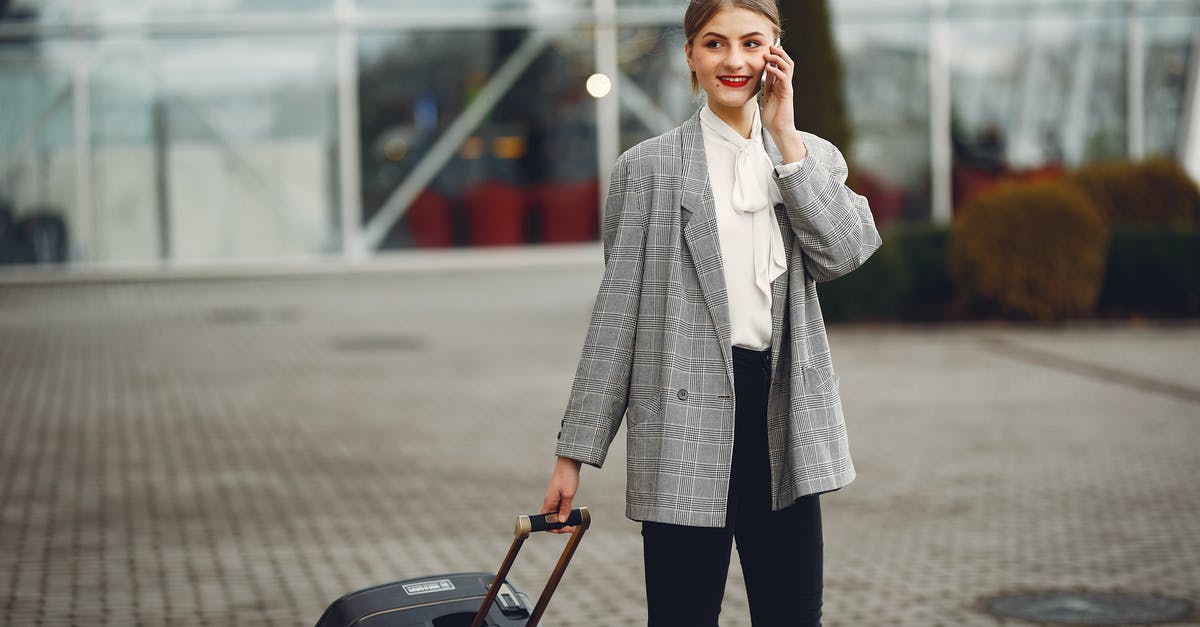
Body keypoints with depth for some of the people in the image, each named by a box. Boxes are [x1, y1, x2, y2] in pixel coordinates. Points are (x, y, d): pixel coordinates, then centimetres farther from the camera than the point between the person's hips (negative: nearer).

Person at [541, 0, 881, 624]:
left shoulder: (814, 158, 12)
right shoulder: (647, 168, 2)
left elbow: (842, 252, -8)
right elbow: (617, 314, 1)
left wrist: (784, 134, -6)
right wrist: (575, 451, -1)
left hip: (783, 417, 3)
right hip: (686, 421, -3)